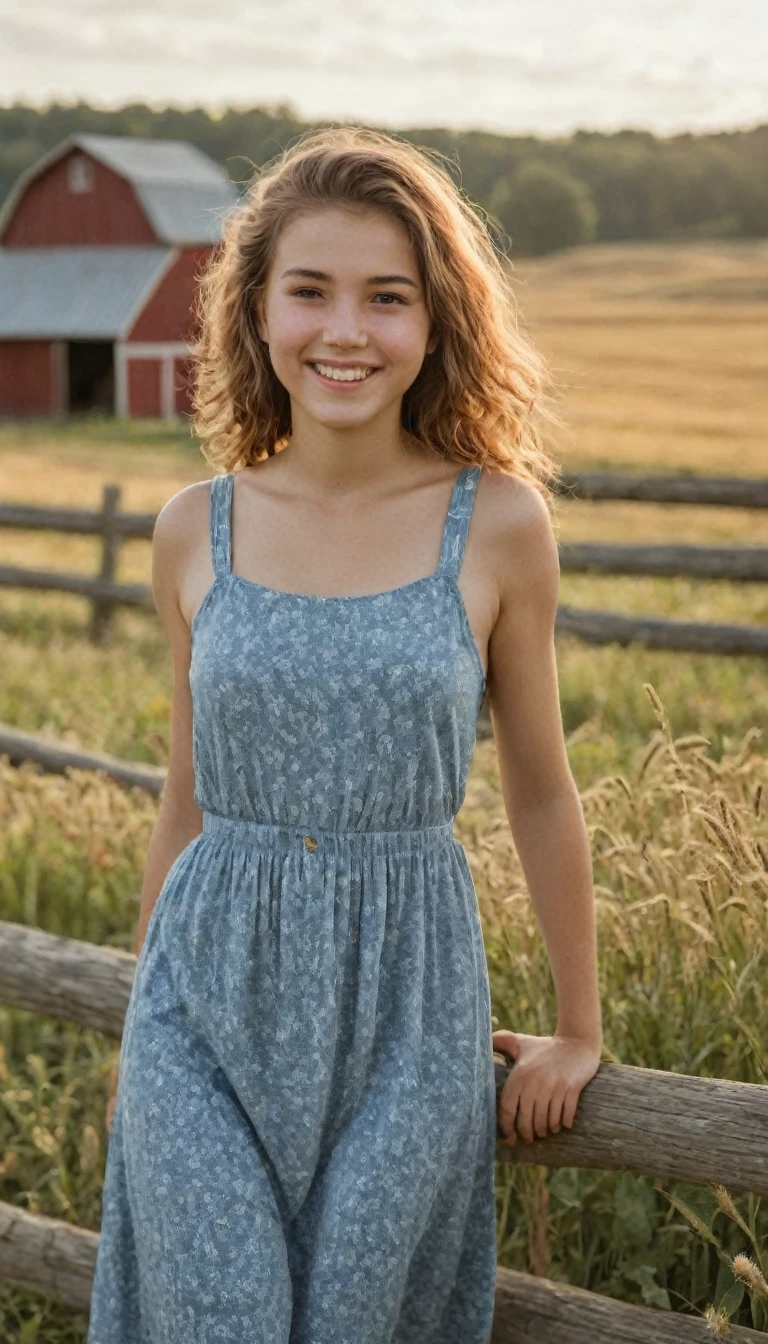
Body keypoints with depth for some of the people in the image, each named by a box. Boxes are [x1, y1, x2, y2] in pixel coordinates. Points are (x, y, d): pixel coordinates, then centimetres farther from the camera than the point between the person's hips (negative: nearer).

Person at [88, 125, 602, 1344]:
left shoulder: (497, 523, -6)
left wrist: (580, 1029, 12)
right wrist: (143, 1031, 17)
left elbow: (540, 792, 3)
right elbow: (188, 797, 11)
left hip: (405, 1000, -1)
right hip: (212, 987, 1)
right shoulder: (196, 531, 0)